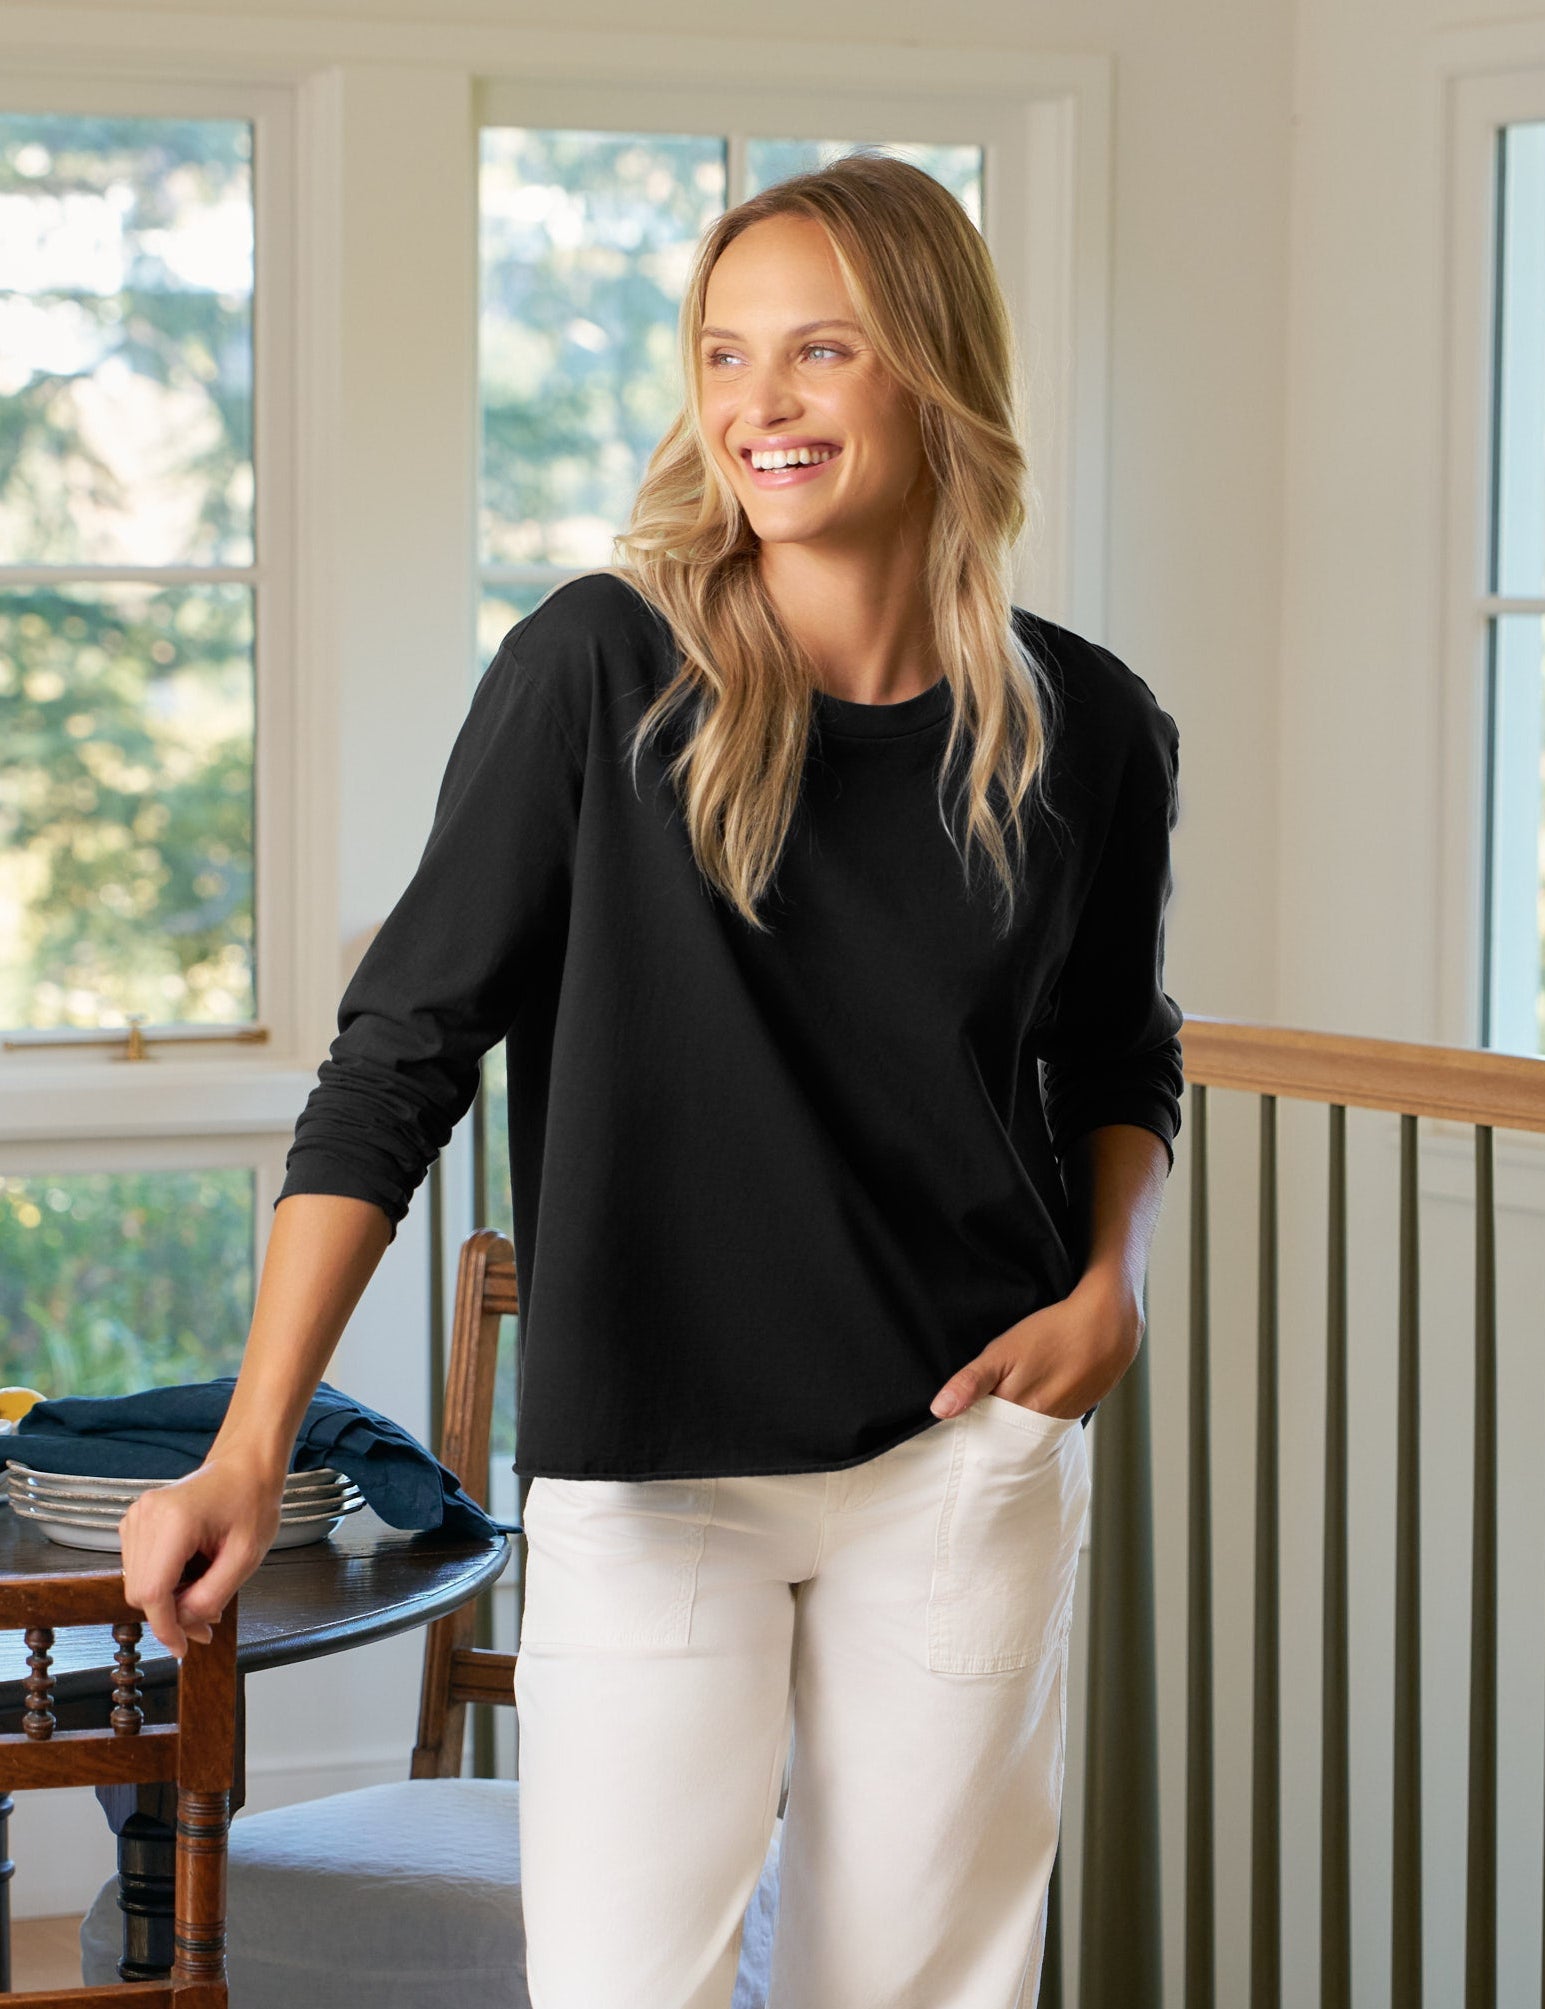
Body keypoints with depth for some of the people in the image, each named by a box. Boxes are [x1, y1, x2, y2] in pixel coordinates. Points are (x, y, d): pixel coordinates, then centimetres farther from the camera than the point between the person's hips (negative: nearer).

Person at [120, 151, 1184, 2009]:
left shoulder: (1085, 734, -1)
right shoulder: (602, 671, -10)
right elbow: (399, 1056, -10)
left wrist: (1111, 1288, -3)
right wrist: (249, 1452, -18)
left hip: (965, 1454, 3)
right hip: (646, 1465, -2)